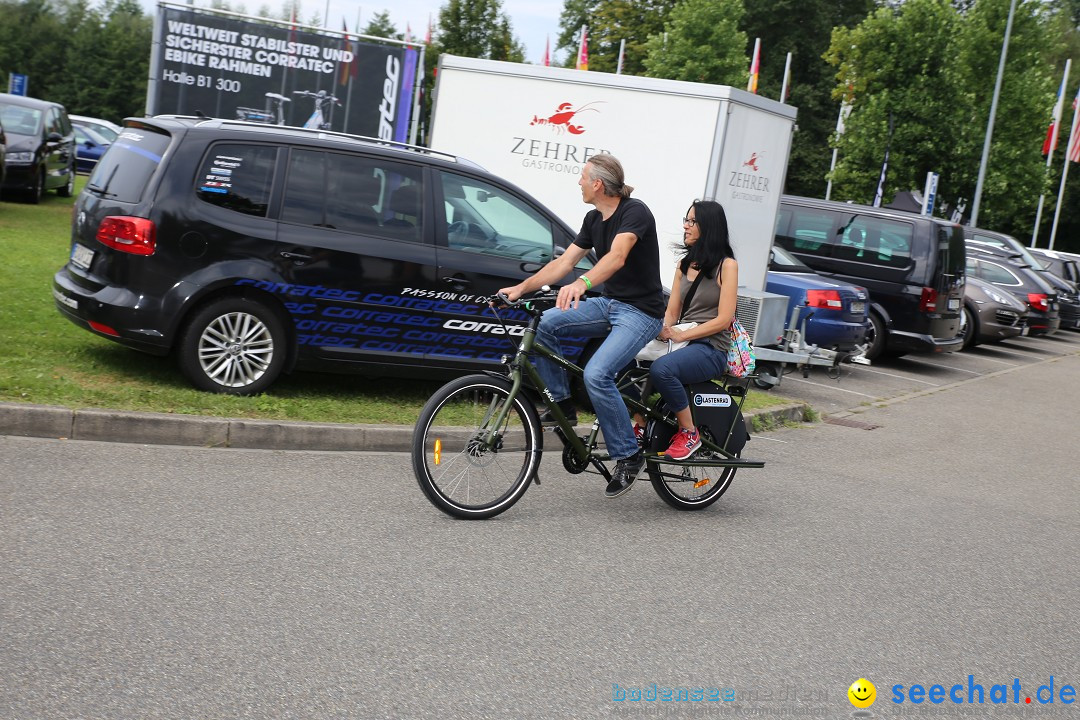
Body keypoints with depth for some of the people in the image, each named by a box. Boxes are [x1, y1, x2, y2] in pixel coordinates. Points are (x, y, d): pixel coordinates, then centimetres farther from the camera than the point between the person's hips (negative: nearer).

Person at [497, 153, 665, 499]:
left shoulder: (635, 212, -16)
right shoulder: (594, 220, 9)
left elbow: (617, 256, -34)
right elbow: (564, 261, 9)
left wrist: (582, 283, -52)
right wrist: (522, 287, -2)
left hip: (641, 312, -8)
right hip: (609, 303, 8)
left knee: (596, 374, -27)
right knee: (545, 323, -13)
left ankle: (628, 456, -10)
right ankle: (563, 403, 0)